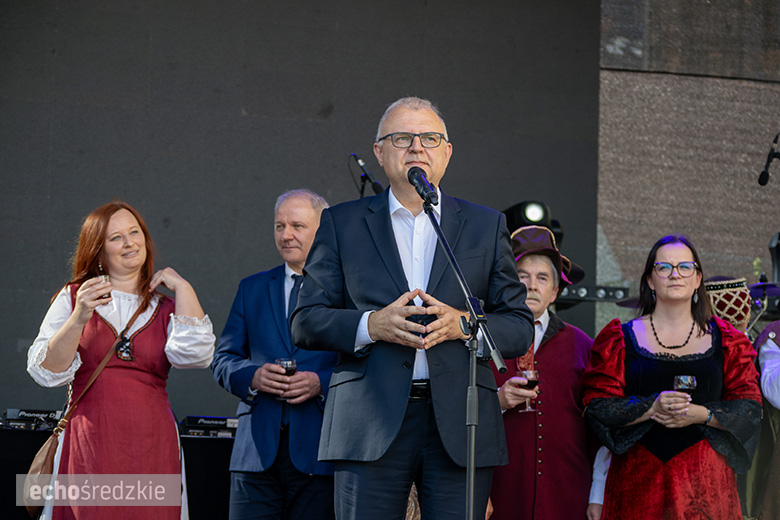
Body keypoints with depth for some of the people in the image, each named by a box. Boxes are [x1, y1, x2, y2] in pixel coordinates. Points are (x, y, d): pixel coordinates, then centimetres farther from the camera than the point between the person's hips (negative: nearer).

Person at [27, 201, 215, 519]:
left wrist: (182, 288, 0)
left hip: (151, 450, 2)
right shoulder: (73, 298, 9)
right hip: (90, 444, -1)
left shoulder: (165, 310, 13)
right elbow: (45, 372, -1)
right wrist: (79, 318, -14)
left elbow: (195, 354, -8)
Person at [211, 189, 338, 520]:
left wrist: (321, 383, -15)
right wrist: (253, 376, -7)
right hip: (258, 449, 3)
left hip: (318, 450, -2)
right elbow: (223, 359, 14)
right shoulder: (252, 289, 17)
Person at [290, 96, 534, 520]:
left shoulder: (486, 226, 15)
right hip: (371, 425, -1)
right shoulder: (342, 223, 12)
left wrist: (465, 325, -9)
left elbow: (520, 329, 12)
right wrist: (370, 325, -12)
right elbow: (305, 323, 6)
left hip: (459, 430, 1)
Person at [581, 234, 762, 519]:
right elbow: (598, 406, -2)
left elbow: (749, 408, 4)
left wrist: (701, 414, -12)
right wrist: (652, 407, -17)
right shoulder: (621, 339, 6)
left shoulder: (724, 340, 9)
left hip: (705, 474, 1)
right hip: (638, 472, -1)